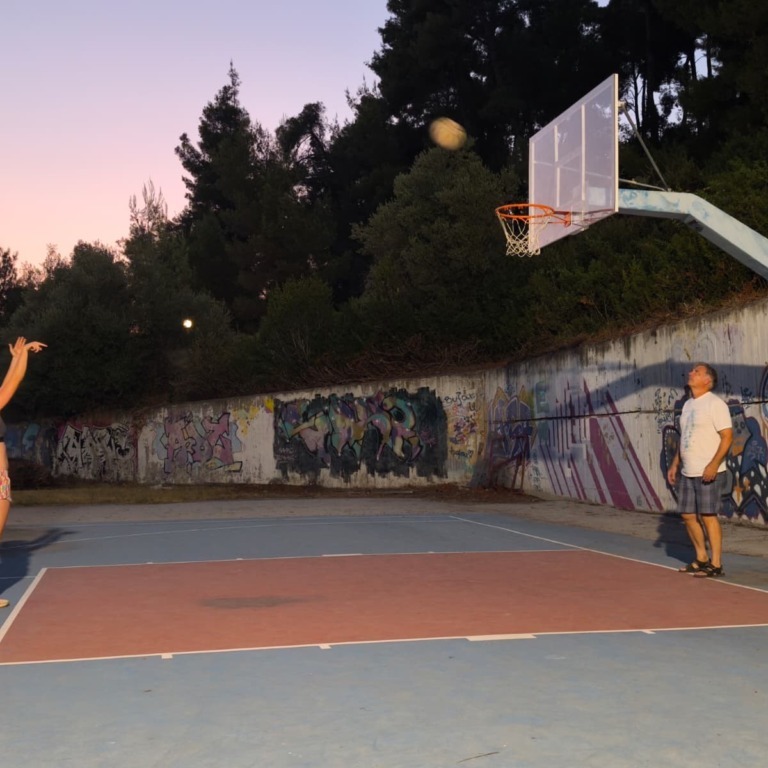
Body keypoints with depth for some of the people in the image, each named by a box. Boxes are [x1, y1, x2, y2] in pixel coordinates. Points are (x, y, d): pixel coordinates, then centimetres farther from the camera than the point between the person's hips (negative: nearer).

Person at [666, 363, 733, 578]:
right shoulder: (688, 404, 15)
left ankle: (716, 564, 2)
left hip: (708, 473, -8)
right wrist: (675, 464, 17)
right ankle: (702, 558, 23)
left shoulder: (715, 404, -10)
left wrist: (714, 464, -24)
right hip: (687, 472, 8)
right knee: (688, 515, 10)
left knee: (708, 515, -6)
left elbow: (727, 436, -16)